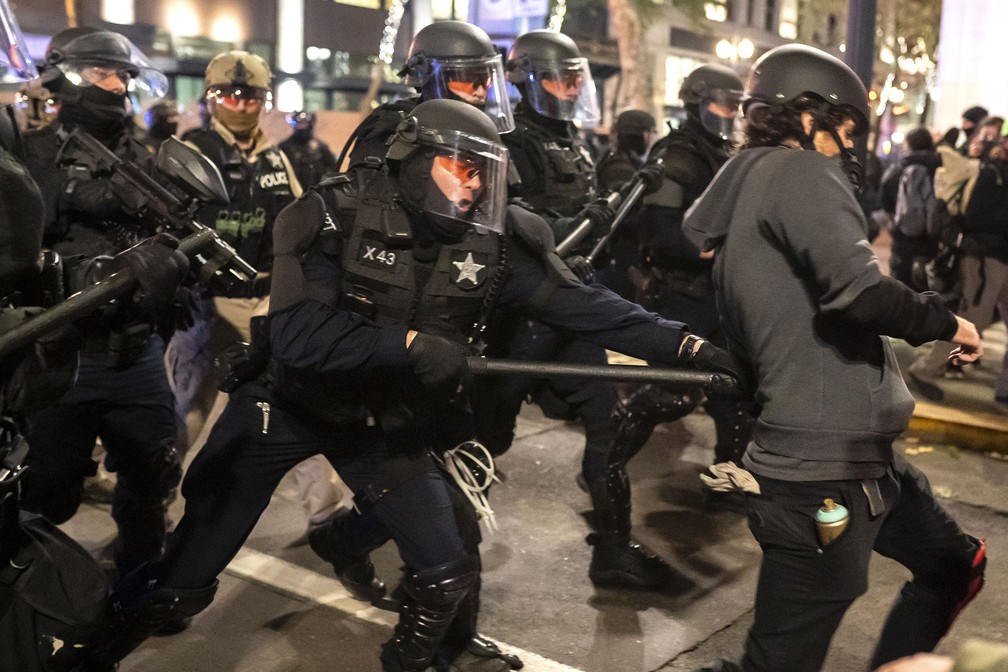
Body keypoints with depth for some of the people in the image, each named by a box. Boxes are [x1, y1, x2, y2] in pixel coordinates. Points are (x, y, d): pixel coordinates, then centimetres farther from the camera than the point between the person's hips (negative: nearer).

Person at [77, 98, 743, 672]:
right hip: (288, 405, -3)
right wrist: (409, 343, -33)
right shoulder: (337, 216, -21)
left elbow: (582, 304, -12)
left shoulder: (494, 239, -11)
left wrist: (688, 345, -18)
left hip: (387, 423, 3)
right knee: (186, 577, 4)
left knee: (448, 574, 1)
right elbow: (297, 333, -30)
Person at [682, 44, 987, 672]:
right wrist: (945, 321, -10)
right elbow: (857, 289, -26)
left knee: (957, 565, 27)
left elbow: (747, 348, 20)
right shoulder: (796, 171, -11)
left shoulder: (744, 189, 17)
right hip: (826, 468, -10)